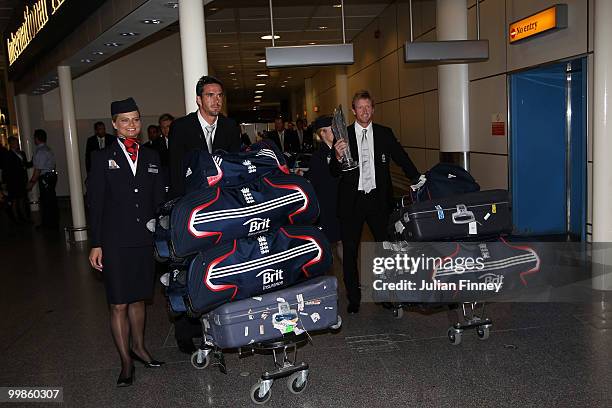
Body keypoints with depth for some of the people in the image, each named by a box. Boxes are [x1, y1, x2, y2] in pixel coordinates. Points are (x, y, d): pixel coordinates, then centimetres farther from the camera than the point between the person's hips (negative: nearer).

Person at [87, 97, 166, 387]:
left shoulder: (151, 157, 10)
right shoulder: (103, 158, 1)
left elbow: (159, 200, 11)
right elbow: (95, 204, -1)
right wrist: (96, 244, -6)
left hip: (145, 241, 3)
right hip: (115, 243, -3)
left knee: (138, 299, 14)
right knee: (119, 305, 2)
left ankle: (138, 347, 32)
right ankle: (126, 361, 14)